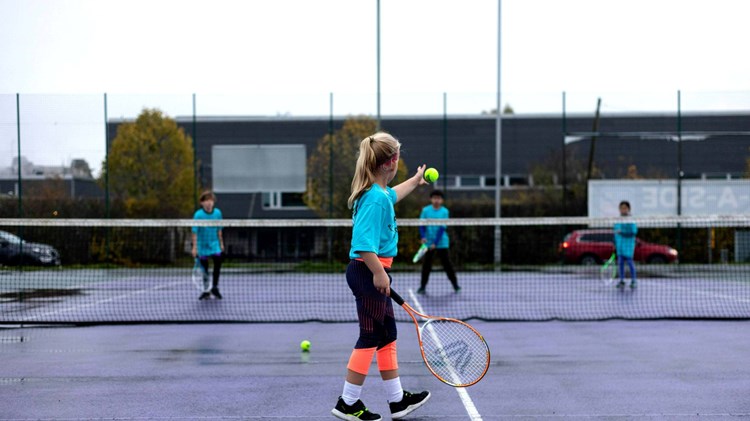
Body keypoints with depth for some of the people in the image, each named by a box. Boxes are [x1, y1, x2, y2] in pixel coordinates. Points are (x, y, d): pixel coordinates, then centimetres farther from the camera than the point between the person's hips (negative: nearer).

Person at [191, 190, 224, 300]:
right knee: (204, 268, 4)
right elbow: (195, 232, -12)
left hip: (214, 244, 2)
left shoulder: (217, 213, -4)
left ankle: (215, 288, 8)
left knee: (218, 263, -9)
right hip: (202, 245, -2)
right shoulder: (198, 215, -14)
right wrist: (194, 247, -14)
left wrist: (221, 243, 13)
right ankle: (206, 291, 17)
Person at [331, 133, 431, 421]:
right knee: (370, 337, -3)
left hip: (372, 272, 11)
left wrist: (415, 181, 50)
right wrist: (378, 273, -29)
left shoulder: (381, 192, 11)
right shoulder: (375, 198, -20)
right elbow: (365, 242, -28)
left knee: (388, 335, 15)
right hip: (369, 272, -11)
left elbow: (392, 194, 38)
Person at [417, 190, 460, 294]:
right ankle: (422, 286, 8)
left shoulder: (444, 211, -4)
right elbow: (421, 225, 0)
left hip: (441, 243, -1)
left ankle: (455, 285, 12)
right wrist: (423, 236, -19)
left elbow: (442, 228, -10)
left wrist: (435, 243, -17)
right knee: (426, 264, 1)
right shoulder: (425, 210, 0)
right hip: (428, 242, 1)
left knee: (447, 264, 2)